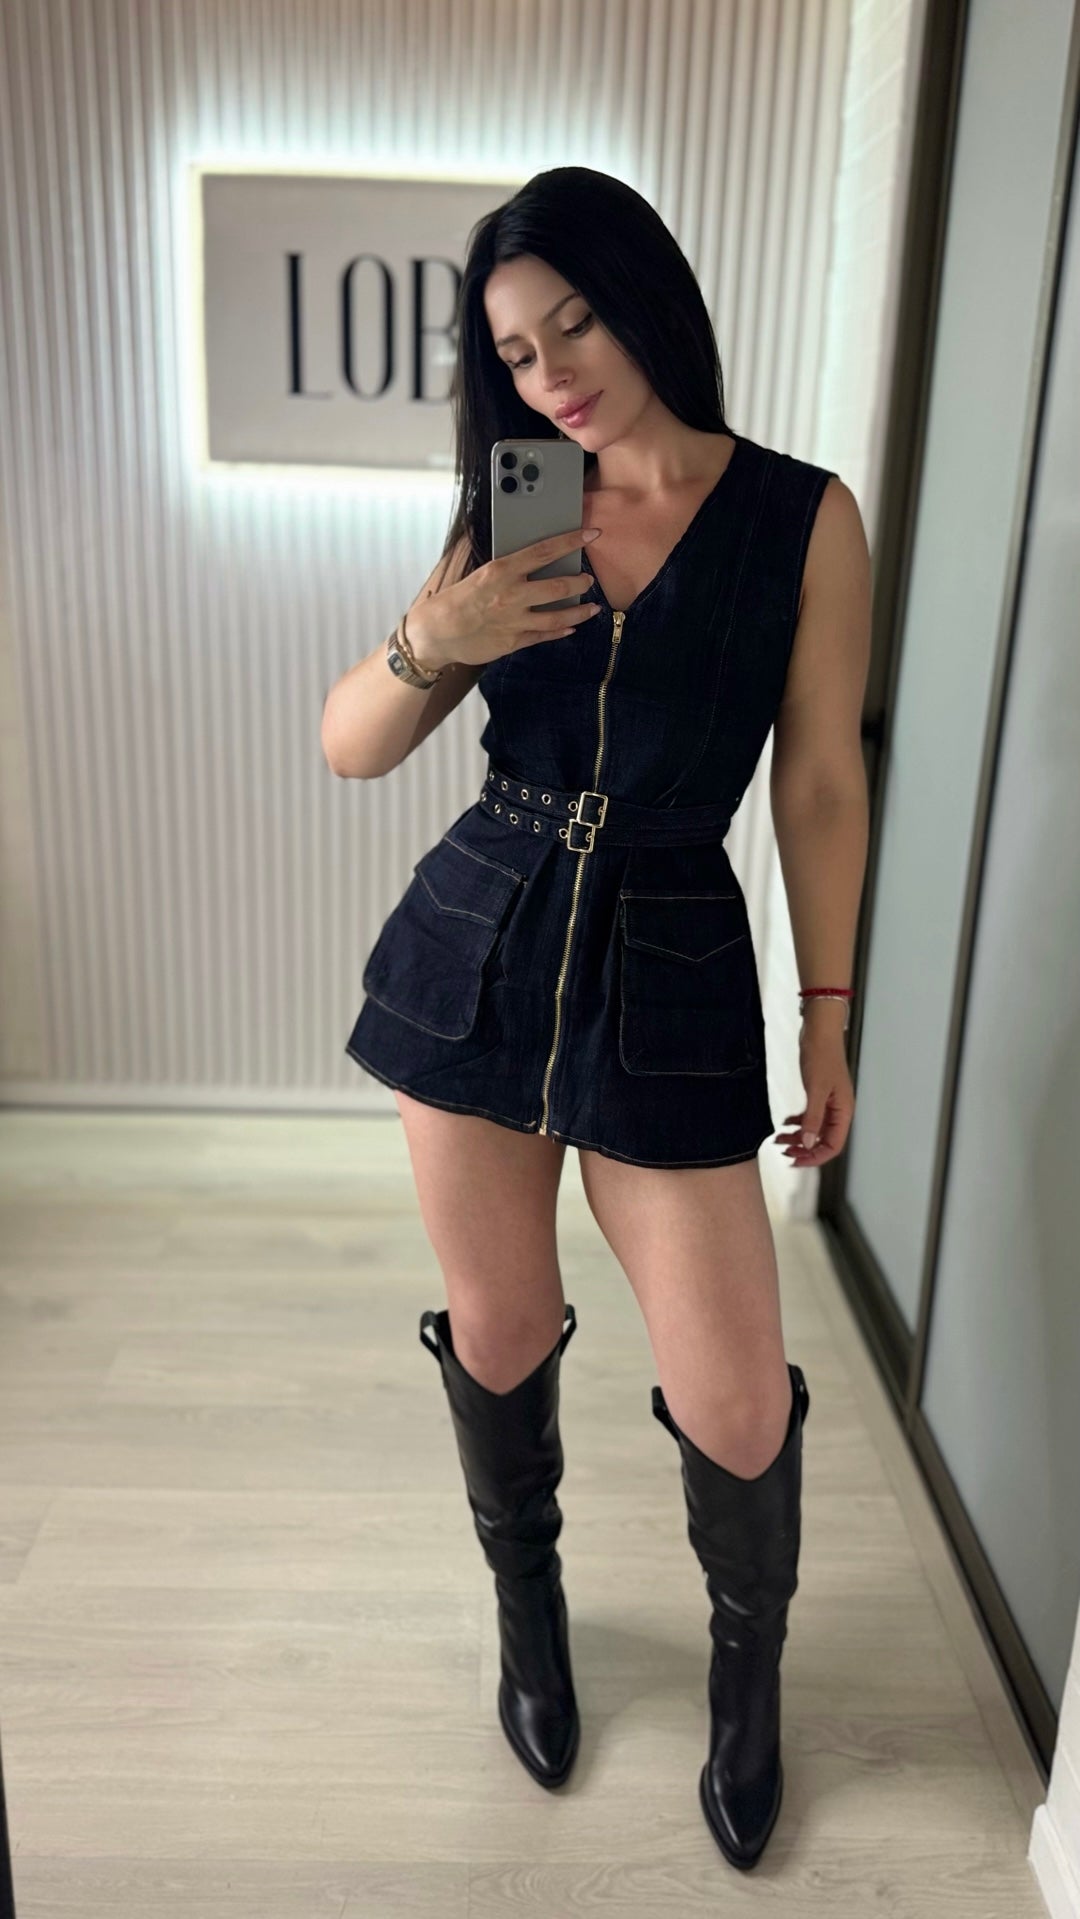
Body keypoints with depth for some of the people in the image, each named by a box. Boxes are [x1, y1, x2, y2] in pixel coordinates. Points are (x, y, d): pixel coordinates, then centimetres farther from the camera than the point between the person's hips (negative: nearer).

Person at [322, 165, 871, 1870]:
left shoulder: (802, 517, -2)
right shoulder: (512, 517, 6)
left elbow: (820, 785, 1)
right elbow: (350, 749, 3)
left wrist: (830, 1016, 2)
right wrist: (430, 640, -17)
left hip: (668, 976, -2)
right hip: (474, 941, 3)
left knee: (734, 1402, 2)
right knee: (497, 1328, 15)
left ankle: (751, 1656, 37)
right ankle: (528, 1601, 46)